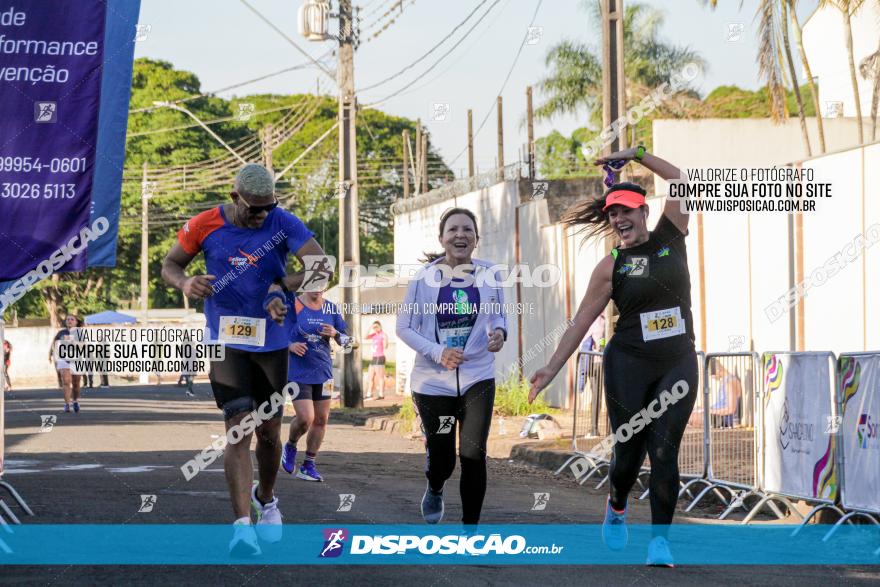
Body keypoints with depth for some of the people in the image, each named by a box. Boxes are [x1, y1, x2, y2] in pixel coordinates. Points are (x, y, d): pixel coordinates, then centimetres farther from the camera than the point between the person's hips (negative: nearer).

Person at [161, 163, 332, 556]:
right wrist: (185, 283, -17)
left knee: (269, 432, 11)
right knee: (239, 429, -14)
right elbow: (170, 264, 5)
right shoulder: (205, 225, -6)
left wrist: (279, 288, -20)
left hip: (271, 342, 2)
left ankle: (266, 499, 39)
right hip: (226, 342, -2)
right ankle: (242, 525, -17)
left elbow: (320, 266, -14)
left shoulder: (284, 224, -7)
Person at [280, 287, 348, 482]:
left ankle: (308, 465, 18)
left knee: (321, 420, 5)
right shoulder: (292, 306, -5)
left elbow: (345, 340, 13)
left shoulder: (331, 309, 8)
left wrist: (335, 334, -9)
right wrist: (290, 345, -21)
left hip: (323, 372, 5)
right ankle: (290, 447, 17)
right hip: (298, 373, -5)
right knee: (305, 418, -15)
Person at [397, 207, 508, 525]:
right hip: (433, 381, -1)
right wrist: (437, 352, -18)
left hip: (477, 379, 1)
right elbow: (404, 326, -3)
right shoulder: (425, 277, -9)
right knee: (442, 459, 9)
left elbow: (498, 317, 11)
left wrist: (499, 332, -13)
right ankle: (434, 490, 46)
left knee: (473, 455, -11)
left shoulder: (488, 275, -3)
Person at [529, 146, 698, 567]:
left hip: (678, 363, 0)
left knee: (664, 452, -9)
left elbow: (679, 181, -2)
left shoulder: (671, 238, 5)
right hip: (629, 365, 0)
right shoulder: (611, 267, 2)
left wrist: (637, 154, -4)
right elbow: (582, 320, 3)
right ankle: (616, 507, 34)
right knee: (630, 450, 2)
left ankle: (660, 538, -7)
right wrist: (552, 367, -1)